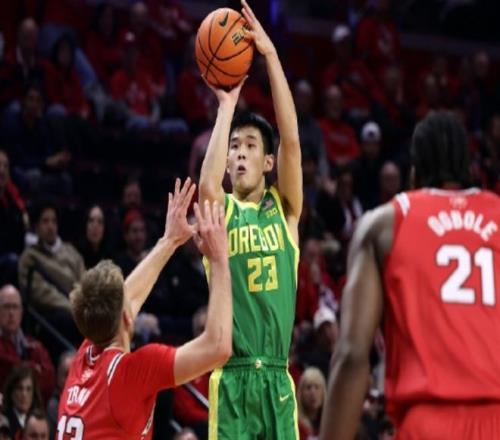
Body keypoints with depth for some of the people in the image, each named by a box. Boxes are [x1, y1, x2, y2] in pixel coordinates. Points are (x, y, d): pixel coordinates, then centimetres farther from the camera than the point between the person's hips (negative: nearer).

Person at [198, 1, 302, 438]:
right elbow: (208, 186, -21)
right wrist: (227, 106, -14)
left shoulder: (284, 208, 9)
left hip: (277, 378, 2)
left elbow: (291, 139, -6)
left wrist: (270, 54, -12)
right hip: (231, 377, -2)